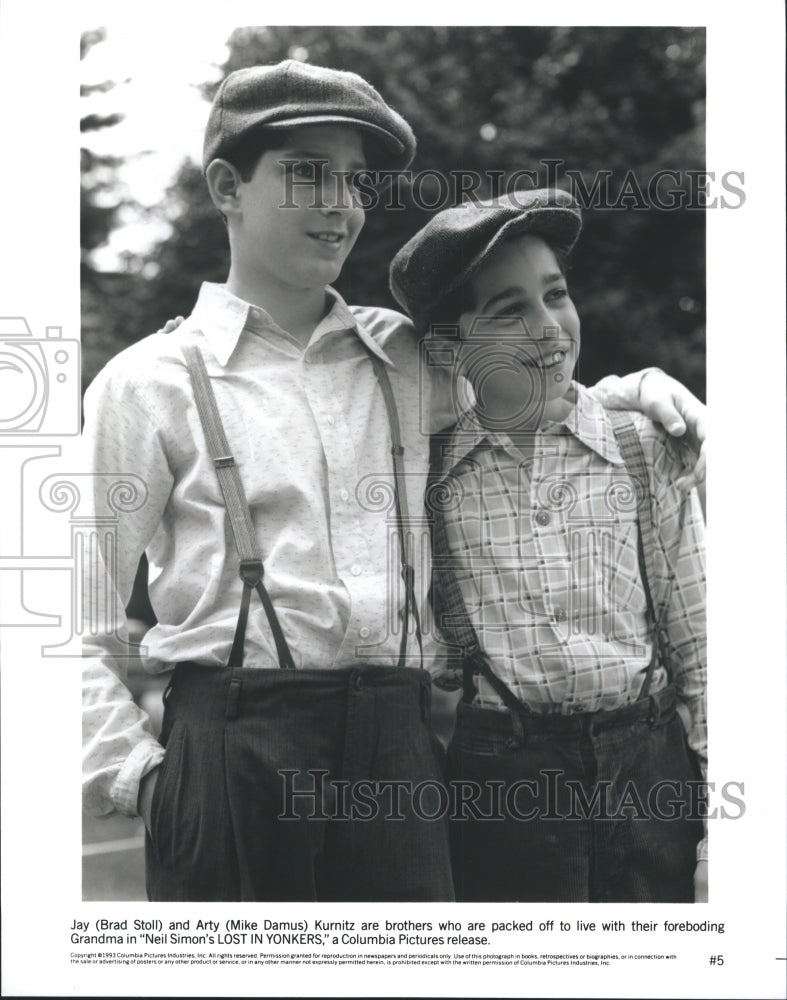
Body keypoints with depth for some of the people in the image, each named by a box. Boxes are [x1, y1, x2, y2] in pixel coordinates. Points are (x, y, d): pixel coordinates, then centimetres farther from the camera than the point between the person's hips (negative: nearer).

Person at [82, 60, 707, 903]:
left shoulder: (406, 359, 15)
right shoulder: (151, 384, 5)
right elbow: (83, 633, 4)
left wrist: (633, 387, 16)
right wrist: (133, 775, -6)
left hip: (397, 740, 3)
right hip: (233, 736, -3)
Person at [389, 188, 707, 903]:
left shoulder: (643, 450, 2)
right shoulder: (426, 471, 1)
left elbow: (694, 639, 5)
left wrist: (714, 822, 1)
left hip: (647, 767, 1)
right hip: (496, 782, -1)